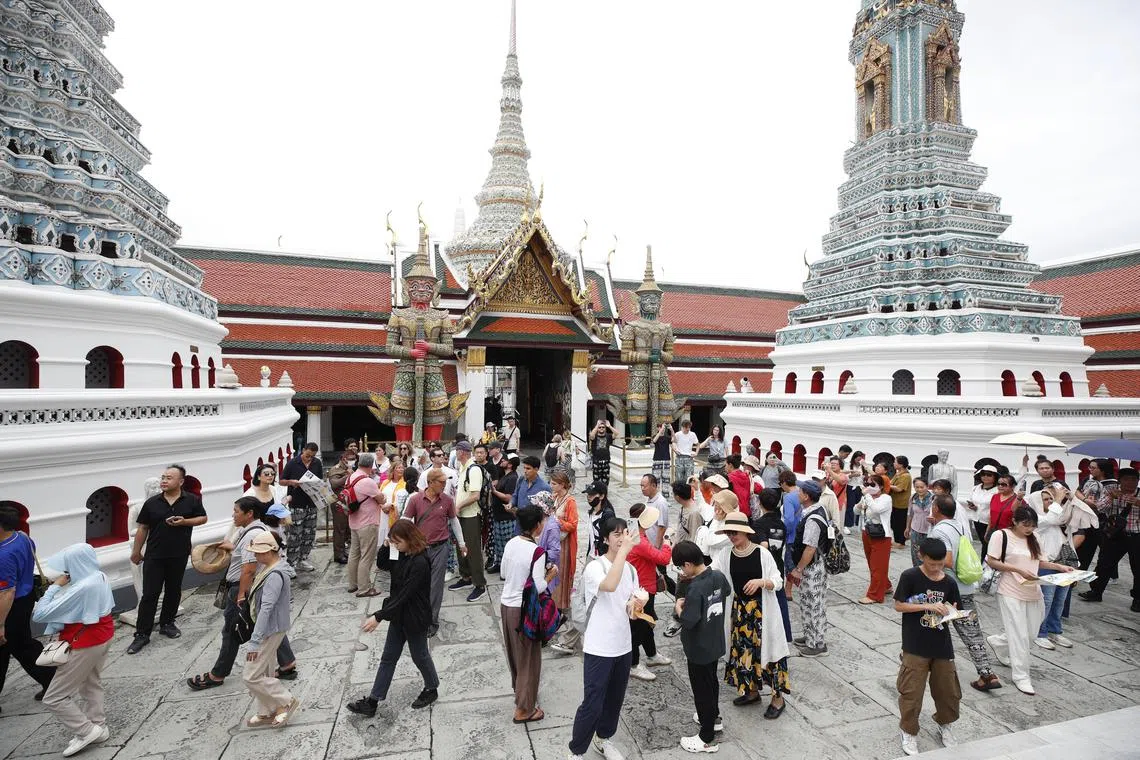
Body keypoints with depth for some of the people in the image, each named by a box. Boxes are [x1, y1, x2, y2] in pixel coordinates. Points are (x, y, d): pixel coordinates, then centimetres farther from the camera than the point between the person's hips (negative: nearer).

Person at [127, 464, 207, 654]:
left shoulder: (192, 500, -4)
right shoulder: (152, 502, -2)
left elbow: (203, 518, 4)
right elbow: (143, 528, 5)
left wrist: (185, 521, -14)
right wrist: (136, 551, 8)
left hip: (179, 555, 1)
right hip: (154, 555, 0)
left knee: (173, 591, 14)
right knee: (150, 594, 0)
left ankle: (166, 624, 31)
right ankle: (142, 634, 9)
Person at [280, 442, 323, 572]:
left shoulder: (317, 463, 6)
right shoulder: (293, 463, -6)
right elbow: (282, 481, 1)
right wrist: (291, 482, -19)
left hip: (312, 504, 5)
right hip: (296, 504, -5)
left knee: (310, 533, 10)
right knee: (295, 535, -3)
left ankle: (302, 559, 24)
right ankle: (291, 563, 7)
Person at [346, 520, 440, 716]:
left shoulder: (420, 563, -31)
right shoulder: (404, 556, -4)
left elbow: (405, 595, -30)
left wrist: (378, 617, -28)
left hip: (415, 619, -8)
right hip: (399, 615, 8)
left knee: (419, 656, 14)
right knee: (388, 657, 16)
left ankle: (432, 689, 39)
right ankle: (372, 701, 26)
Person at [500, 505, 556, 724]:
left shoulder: (511, 543, -1)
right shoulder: (537, 552, -23)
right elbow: (538, 587, -20)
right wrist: (551, 574, -4)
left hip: (506, 604, 7)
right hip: (523, 609, -7)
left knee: (514, 651, 24)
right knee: (528, 657, 9)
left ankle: (519, 689, 44)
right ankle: (523, 709, 20)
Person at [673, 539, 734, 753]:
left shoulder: (695, 589, -32)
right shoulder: (718, 576, -9)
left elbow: (688, 621, -32)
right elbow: (726, 592, 14)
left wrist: (678, 607, -14)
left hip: (699, 649, -8)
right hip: (715, 644, 8)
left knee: (702, 689, 9)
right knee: (711, 682, 27)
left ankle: (707, 739, 24)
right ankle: (713, 718, 47)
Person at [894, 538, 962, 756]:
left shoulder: (949, 583, 1)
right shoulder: (910, 577, -12)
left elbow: (952, 611, 9)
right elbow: (898, 605, -11)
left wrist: (952, 612, -14)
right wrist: (927, 606, -19)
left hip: (942, 645, 4)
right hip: (915, 646, -4)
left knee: (948, 689, 17)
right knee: (911, 691, 3)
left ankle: (944, 725, 44)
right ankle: (909, 733, 22)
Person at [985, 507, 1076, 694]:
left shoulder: (1032, 539, 9)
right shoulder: (1001, 535, -12)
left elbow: (1038, 562, 18)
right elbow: (992, 561, -13)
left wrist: (1059, 567, 4)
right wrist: (1019, 570, -20)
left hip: (1033, 593, 7)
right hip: (1011, 593, -7)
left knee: (1032, 633, 14)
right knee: (1019, 635, -4)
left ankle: (997, 642, 39)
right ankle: (1021, 676, 8)